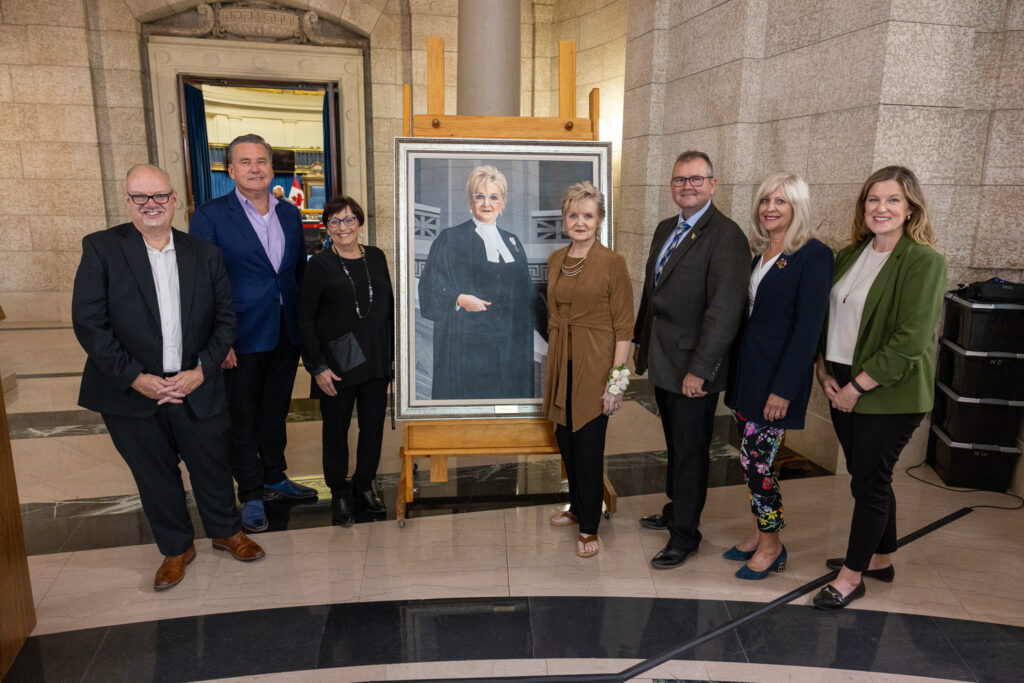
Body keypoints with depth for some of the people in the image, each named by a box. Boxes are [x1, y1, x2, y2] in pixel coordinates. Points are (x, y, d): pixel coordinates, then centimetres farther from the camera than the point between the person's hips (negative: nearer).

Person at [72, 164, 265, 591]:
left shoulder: (204, 254, 2)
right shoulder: (101, 249, -4)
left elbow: (225, 318, 3)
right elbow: (88, 323, -9)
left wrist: (202, 370, -9)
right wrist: (134, 377, -14)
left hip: (197, 388, 1)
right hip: (131, 392, -1)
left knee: (212, 466, 13)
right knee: (154, 474, 14)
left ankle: (226, 532, 38)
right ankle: (177, 548, 36)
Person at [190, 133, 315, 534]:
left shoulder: (290, 214, 7)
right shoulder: (210, 216, -8)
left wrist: (304, 324, 7)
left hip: (287, 334, 5)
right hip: (243, 337, -4)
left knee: (276, 411, 19)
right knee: (242, 418, 8)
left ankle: (274, 478, 37)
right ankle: (251, 495, 24)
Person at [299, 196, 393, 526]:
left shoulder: (376, 257, 7)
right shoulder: (320, 265, -5)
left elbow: (389, 307, 12)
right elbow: (305, 321, -5)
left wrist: (392, 352, 8)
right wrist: (317, 367, -10)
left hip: (375, 360, 4)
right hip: (338, 363, -3)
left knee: (373, 425, 9)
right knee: (336, 428, 8)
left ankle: (364, 486, 29)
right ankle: (339, 493, 25)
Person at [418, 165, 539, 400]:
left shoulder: (512, 242, 15)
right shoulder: (450, 239, 1)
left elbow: (528, 295, 18)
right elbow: (429, 292, -4)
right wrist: (459, 299, -20)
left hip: (512, 349, 4)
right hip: (467, 347, -4)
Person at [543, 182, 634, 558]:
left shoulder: (612, 263, -10)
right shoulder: (555, 260, 8)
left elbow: (623, 326, -10)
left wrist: (617, 378, -14)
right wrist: (552, 365, 14)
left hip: (594, 364, -6)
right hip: (561, 362, 6)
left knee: (588, 445, 0)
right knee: (566, 440, 15)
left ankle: (589, 527, 16)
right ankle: (577, 507, 36)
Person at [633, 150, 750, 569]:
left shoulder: (726, 236, -16)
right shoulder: (666, 229, 11)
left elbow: (724, 311, -21)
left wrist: (699, 370, -22)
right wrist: (639, 342, 19)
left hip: (692, 367, -7)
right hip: (662, 362, 7)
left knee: (690, 451, 7)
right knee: (675, 444, 21)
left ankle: (684, 535, 22)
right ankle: (675, 509, 40)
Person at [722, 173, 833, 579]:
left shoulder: (814, 256, -12)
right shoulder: (761, 253, 11)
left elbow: (808, 327, -16)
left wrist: (783, 389, -19)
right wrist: (737, 373, 11)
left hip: (777, 376, -7)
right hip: (746, 370, 7)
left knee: (755, 459, -3)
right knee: (753, 458, 13)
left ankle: (771, 547, 16)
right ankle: (760, 535, 29)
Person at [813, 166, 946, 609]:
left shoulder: (924, 261, -13)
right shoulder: (849, 257, 7)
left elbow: (910, 341, -19)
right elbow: (827, 318, 12)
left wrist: (856, 388, -16)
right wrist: (825, 372, -1)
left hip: (889, 395, -6)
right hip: (843, 389, 6)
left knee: (869, 482, 4)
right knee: (868, 476, 17)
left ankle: (852, 576, 20)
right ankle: (880, 558, 36)